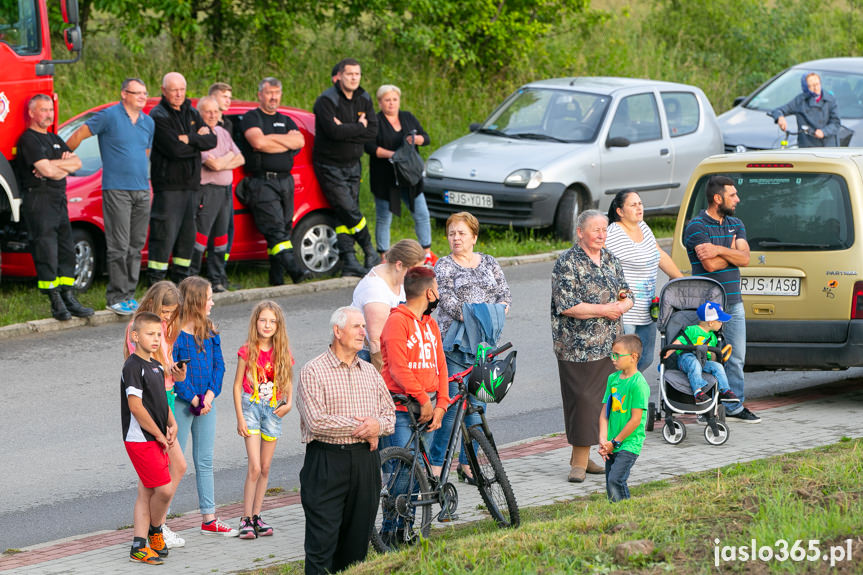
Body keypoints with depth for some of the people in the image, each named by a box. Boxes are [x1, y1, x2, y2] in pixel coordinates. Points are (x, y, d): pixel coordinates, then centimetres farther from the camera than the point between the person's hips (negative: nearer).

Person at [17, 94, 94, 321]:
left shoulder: (55, 139, 20)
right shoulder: (29, 139, -7)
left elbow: (77, 163, 9)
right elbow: (47, 170, -17)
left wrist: (54, 165, -8)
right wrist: (65, 164, 2)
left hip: (59, 200, 9)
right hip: (39, 198, -8)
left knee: (67, 250, 6)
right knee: (46, 253, -9)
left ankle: (69, 299, 10)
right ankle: (56, 303, -9)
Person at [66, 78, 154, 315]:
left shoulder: (148, 123, 14)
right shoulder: (109, 117, -7)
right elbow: (80, 134, -2)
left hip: (141, 191, 6)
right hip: (116, 189, -6)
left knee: (136, 246, 8)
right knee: (119, 246, -8)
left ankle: (129, 294, 15)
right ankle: (116, 297, -4)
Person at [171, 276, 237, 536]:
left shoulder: (210, 330, 7)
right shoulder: (174, 332, -14)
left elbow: (218, 365, 8)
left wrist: (210, 394, -7)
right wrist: (193, 399, -15)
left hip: (206, 401, 7)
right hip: (181, 403, -6)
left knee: (205, 460, 12)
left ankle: (209, 519, 20)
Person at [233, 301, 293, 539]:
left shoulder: (283, 353, 3)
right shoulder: (247, 351, -5)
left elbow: (288, 383, 14)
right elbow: (237, 385, -2)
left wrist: (288, 403, -5)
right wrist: (240, 417, -7)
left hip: (273, 410, 3)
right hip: (251, 407, -3)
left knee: (265, 468, 7)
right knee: (255, 468, -12)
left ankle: (256, 516, 16)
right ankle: (246, 520, -7)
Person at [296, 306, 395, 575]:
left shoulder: (370, 371, 15)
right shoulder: (313, 371, -5)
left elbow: (390, 415, 17)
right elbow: (316, 421, -14)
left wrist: (377, 426, -7)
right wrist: (359, 427, -11)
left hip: (365, 461, 6)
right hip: (327, 462, -6)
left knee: (357, 541, 7)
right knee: (322, 542, -7)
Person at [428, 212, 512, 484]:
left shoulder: (489, 263, 16)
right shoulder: (444, 265, 3)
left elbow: (505, 292, 9)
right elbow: (447, 299, -10)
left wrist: (498, 310, -12)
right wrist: (472, 316, -24)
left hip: (484, 343, 4)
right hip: (454, 342, -4)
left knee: (478, 404, 4)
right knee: (452, 403, -10)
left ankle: (467, 462, 14)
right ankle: (436, 463, -1)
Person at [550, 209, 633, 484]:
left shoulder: (610, 259, 14)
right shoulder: (568, 263, -9)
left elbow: (627, 295, 16)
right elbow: (565, 305, -17)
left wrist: (621, 305, -8)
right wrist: (603, 310, -16)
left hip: (609, 345, 7)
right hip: (578, 346, -7)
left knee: (600, 397, 8)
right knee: (582, 399, -8)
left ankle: (581, 455, 18)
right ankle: (580, 461, -4)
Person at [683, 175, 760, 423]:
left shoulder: (736, 224, 13)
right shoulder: (697, 226, -8)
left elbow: (744, 258, -2)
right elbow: (710, 265, -18)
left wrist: (718, 250, -16)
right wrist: (732, 252, -3)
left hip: (734, 302, 7)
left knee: (736, 356, 9)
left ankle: (734, 405, 17)